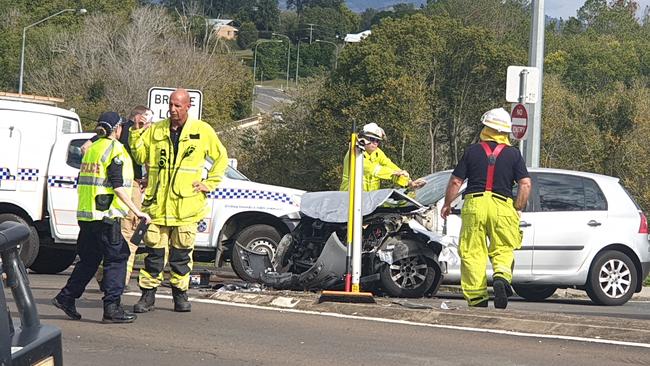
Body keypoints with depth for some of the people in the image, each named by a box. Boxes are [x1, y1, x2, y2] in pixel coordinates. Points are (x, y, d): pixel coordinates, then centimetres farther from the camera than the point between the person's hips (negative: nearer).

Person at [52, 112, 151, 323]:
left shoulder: (92, 149, 15)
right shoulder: (116, 150, -10)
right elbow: (118, 187, -16)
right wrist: (137, 212, -15)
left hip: (86, 214, 8)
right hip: (106, 215, -8)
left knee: (89, 259, 17)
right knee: (116, 259, -3)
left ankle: (66, 298, 17)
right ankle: (112, 308, -5)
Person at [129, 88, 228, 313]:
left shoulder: (202, 131, 4)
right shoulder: (155, 131, 7)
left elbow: (221, 157, 15)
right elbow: (140, 157, 9)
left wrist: (209, 183, 9)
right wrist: (137, 133, -4)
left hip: (186, 204, -1)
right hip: (157, 204, 1)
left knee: (182, 252, 5)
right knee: (154, 251, -1)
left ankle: (180, 294, 15)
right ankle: (148, 295, 4)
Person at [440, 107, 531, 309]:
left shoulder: (472, 151, 6)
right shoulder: (513, 154, 7)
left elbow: (455, 181, 7)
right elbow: (525, 184, 0)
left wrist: (447, 204, 20)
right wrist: (518, 209, 9)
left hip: (474, 204, 0)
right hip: (503, 206, 0)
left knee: (472, 252, 4)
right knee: (503, 249, 10)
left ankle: (476, 296, 0)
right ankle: (502, 275, -20)